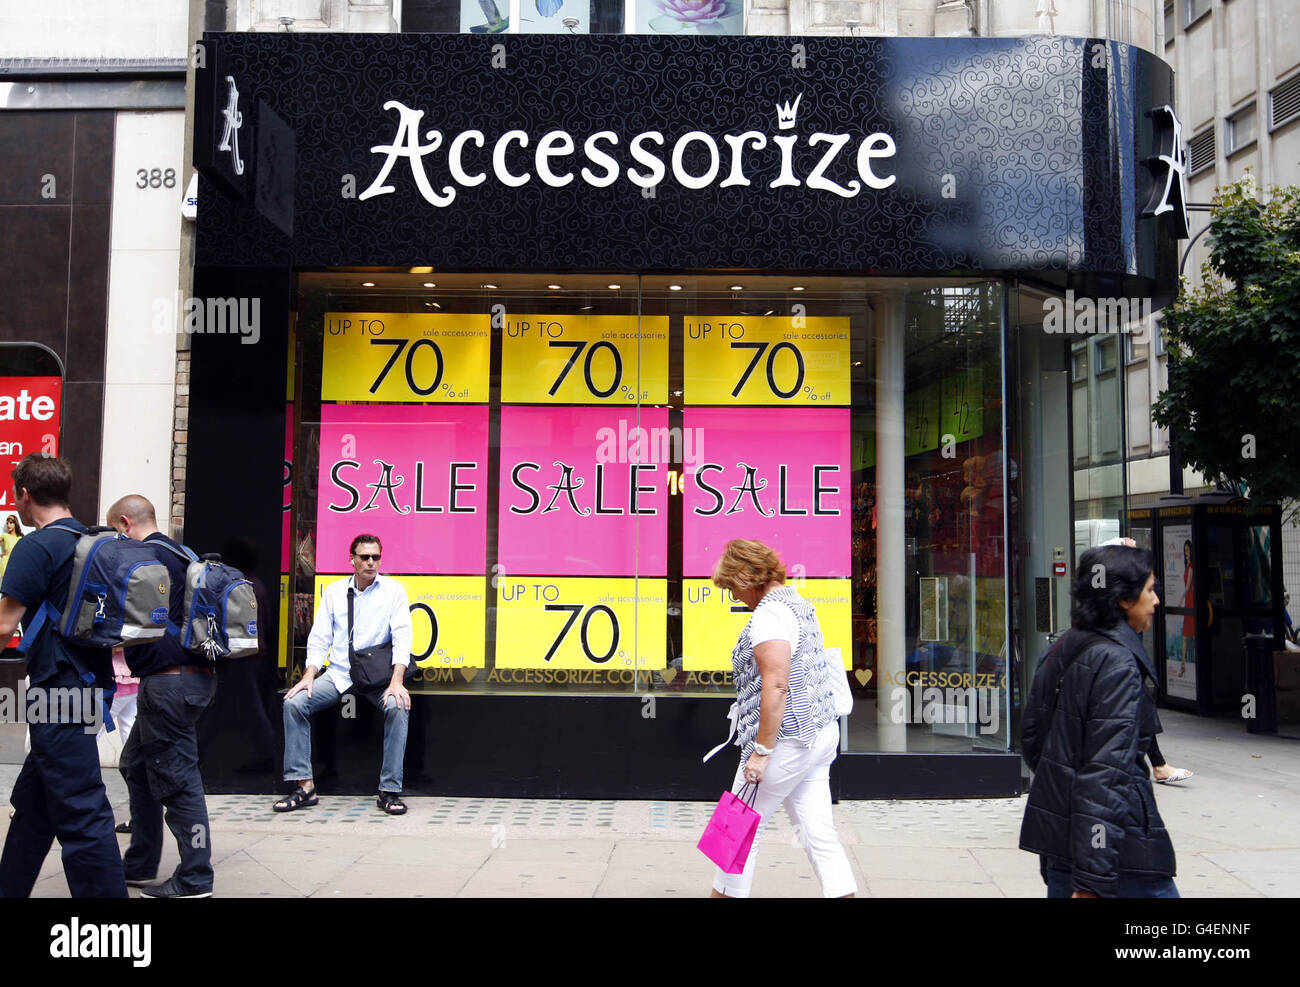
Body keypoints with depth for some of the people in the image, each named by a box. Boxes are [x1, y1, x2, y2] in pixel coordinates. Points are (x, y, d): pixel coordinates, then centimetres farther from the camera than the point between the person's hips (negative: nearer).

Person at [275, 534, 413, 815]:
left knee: (398, 706, -31)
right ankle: (304, 786, -10)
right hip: (338, 674, 3)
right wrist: (308, 677, -8)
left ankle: (389, 790, -21)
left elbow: (402, 636, -9)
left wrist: (397, 681, -22)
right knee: (293, 703, -17)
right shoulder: (334, 591, 9)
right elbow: (319, 639, 8)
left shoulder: (393, 590, 0)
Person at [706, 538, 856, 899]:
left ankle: (725, 893, 18)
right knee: (818, 831, 8)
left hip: (787, 741, -9)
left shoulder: (768, 615, -16)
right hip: (822, 734, 9)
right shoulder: (800, 604, 14)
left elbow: (776, 685, -25)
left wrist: (761, 751, -22)